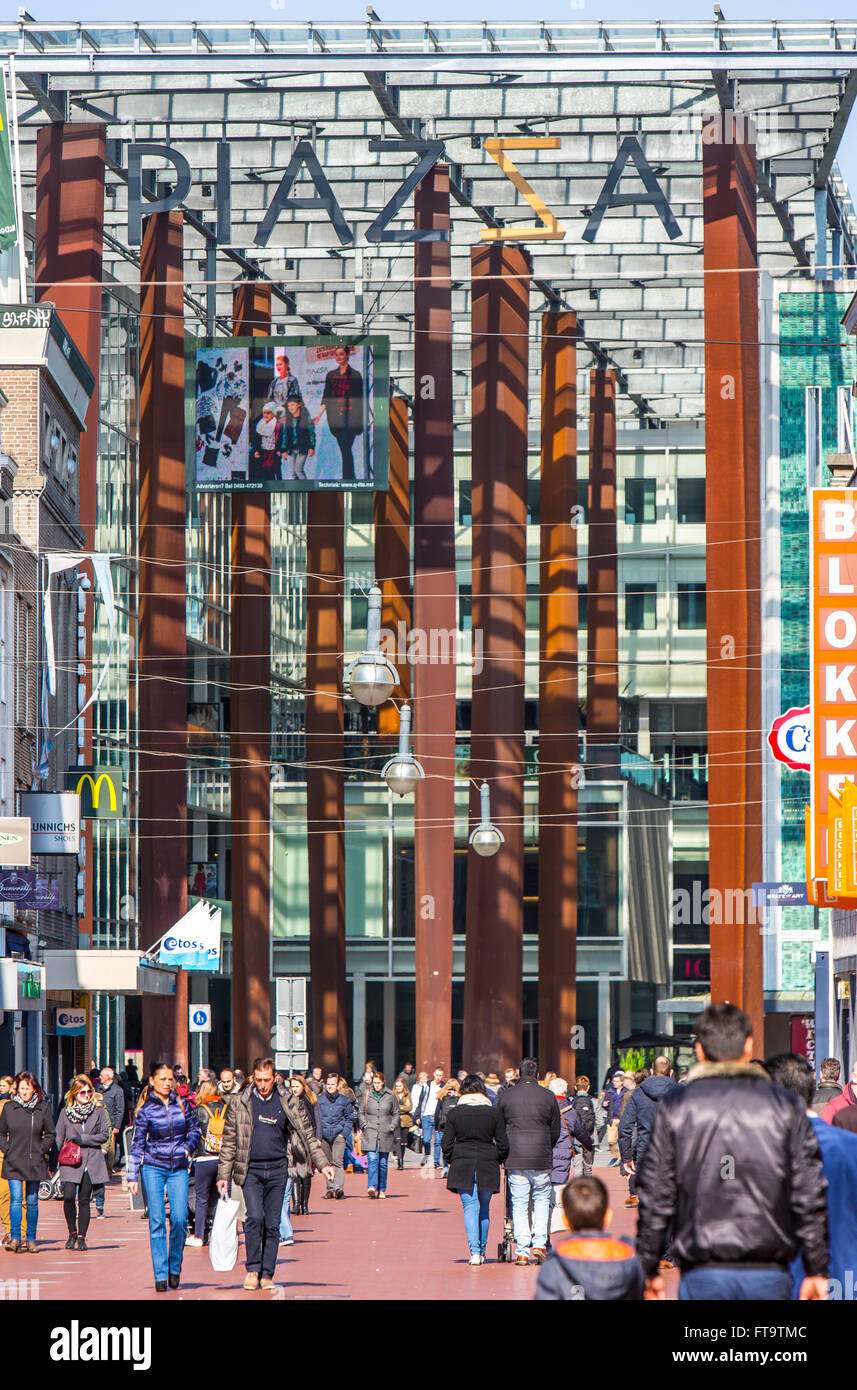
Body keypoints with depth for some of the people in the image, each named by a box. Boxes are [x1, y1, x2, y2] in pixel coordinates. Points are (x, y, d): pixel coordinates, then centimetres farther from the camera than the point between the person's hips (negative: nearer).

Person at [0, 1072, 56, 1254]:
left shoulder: (42, 1108, 2)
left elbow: (50, 1133, 10)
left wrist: (42, 1150, -1)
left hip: (35, 1162, 1)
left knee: (32, 1201, 6)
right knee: (16, 1198, -11)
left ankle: (31, 1238, 13)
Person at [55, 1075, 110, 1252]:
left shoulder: (99, 1111, 5)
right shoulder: (66, 1111, 8)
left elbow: (105, 1135, 1)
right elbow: (58, 1138, 9)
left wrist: (83, 1139, -9)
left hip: (91, 1162, 0)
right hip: (70, 1162, 0)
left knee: (84, 1200, 0)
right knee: (68, 1196, -14)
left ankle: (81, 1237, 10)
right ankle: (72, 1233, 4)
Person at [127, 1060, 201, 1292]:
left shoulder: (182, 1104, 3)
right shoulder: (145, 1110, -2)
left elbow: (195, 1129, 15)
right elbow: (138, 1144, 2)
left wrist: (188, 1147, -5)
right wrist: (132, 1177, -1)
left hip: (178, 1168, 1)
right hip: (153, 1168, -1)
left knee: (179, 1219, -9)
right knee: (157, 1221, -4)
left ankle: (175, 1268, 10)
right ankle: (160, 1275, 1)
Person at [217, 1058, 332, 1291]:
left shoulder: (286, 1103, 4)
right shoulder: (240, 1104, 2)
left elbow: (307, 1134, 9)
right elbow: (229, 1141, 6)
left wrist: (322, 1164, 3)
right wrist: (223, 1175, 3)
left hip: (277, 1169, 1)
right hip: (250, 1169, -1)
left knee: (272, 1224, 2)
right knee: (254, 1217, -16)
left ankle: (267, 1274, 10)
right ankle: (252, 1269, -3)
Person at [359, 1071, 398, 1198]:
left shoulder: (390, 1096, 5)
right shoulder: (367, 1096, 6)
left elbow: (396, 1114, 13)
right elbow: (361, 1113, 14)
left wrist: (392, 1127, 1)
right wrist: (364, 1126, 2)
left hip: (385, 1134, 1)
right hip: (370, 1132, -1)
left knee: (383, 1162, 5)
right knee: (372, 1159, -15)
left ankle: (382, 1189, 15)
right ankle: (372, 1187, -25)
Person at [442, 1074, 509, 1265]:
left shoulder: (455, 1112, -1)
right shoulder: (494, 1112, 0)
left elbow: (446, 1143, 1)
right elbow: (503, 1144, 1)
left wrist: (450, 1162, 15)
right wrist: (497, 1161, 17)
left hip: (462, 1164, -1)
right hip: (488, 1166, 1)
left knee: (470, 1207, -1)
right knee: (484, 1208, 13)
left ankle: (475, 1251, -15)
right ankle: (481, 1251, 21)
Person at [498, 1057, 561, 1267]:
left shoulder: (506, 1096, 1)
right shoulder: (548, 1097, -1)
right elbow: (555, 1132, 6)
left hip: (515, 1158, 0)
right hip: (541, 1160, 0)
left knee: (519, 1203, 4)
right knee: (542, 1199, 15)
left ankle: (522, 1251, 1)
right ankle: (540, 1242, 4)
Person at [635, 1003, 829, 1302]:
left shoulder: (674, 1107, 2)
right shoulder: (785, 1106, 3)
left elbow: (654, 1198, 2)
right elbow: (810, 1195, 2)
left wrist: (648, 1270, 9)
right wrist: (817, 1271, 8)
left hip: (703, 1275, -1)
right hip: (770, 1274, 1)